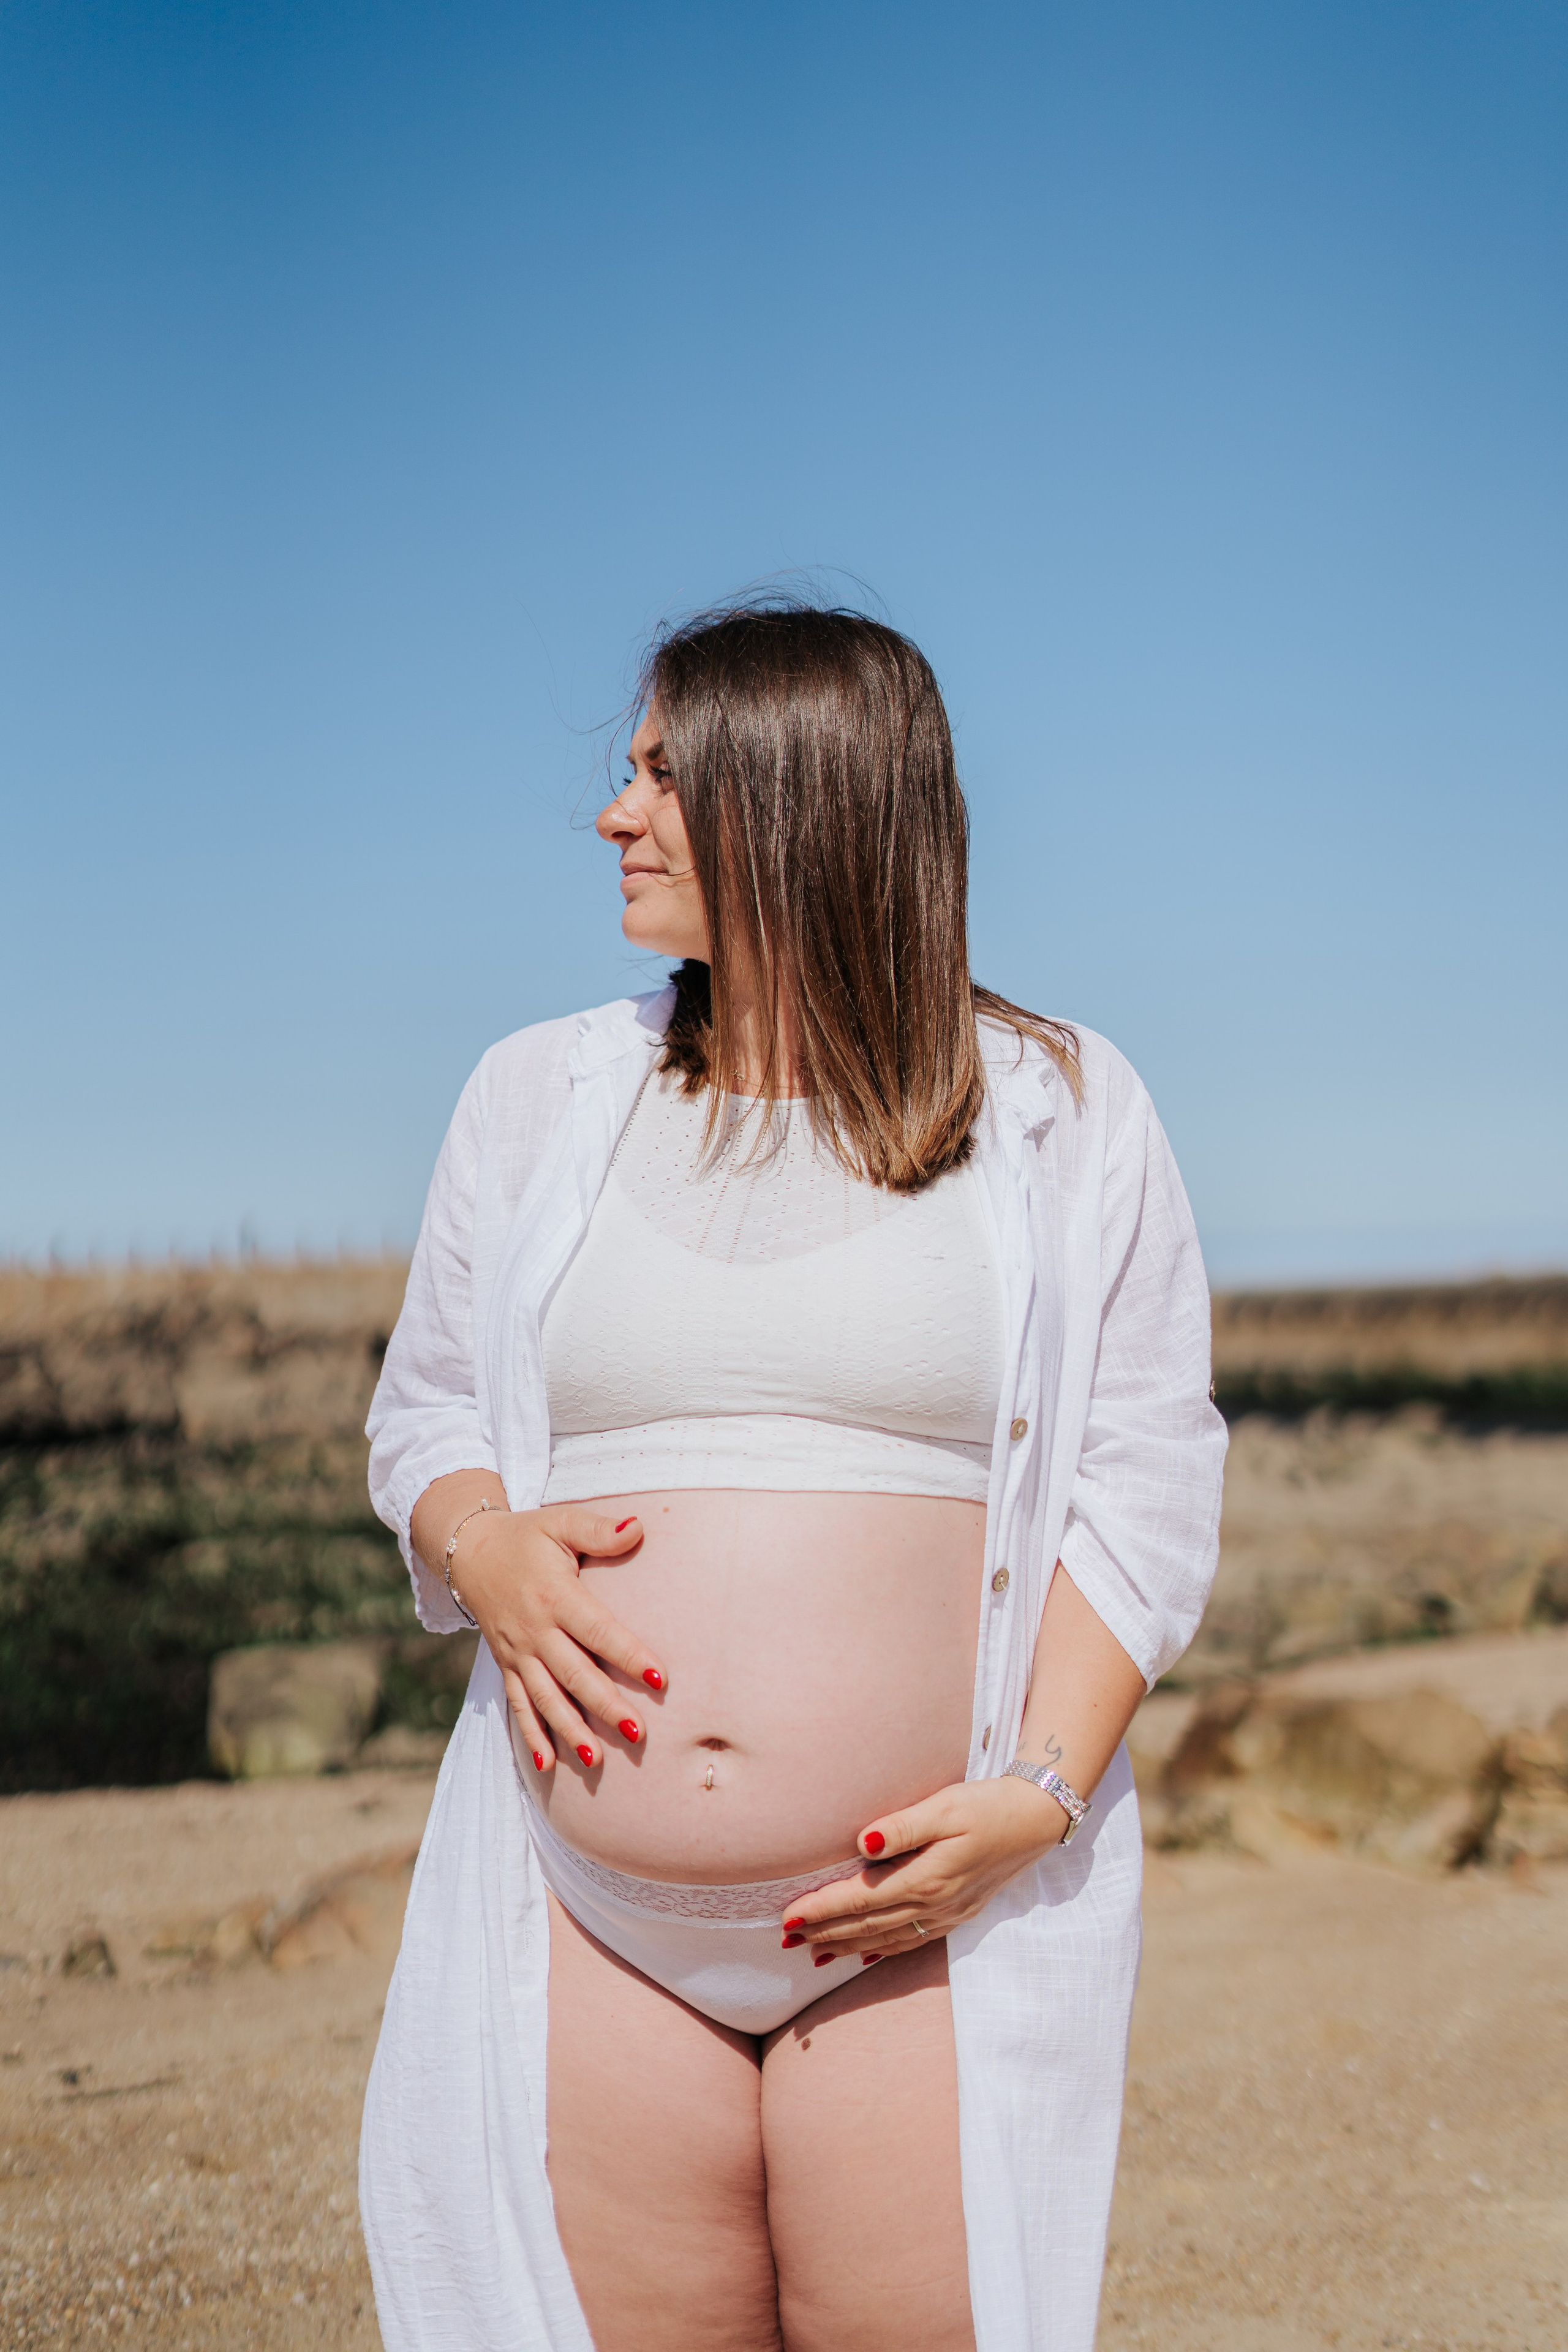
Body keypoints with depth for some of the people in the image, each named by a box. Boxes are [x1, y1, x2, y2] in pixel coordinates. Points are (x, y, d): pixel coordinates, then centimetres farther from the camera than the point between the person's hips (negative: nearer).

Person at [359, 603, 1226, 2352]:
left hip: (940, 1916, -2)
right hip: (594, 1926, 2)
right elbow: (423, 1411, 16)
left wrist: (1045, 1788, -11)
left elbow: (1146, 1480, 2)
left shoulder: (1062, 1116, 3)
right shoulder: (536, 1095, 10)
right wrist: (486, 1554, -7)